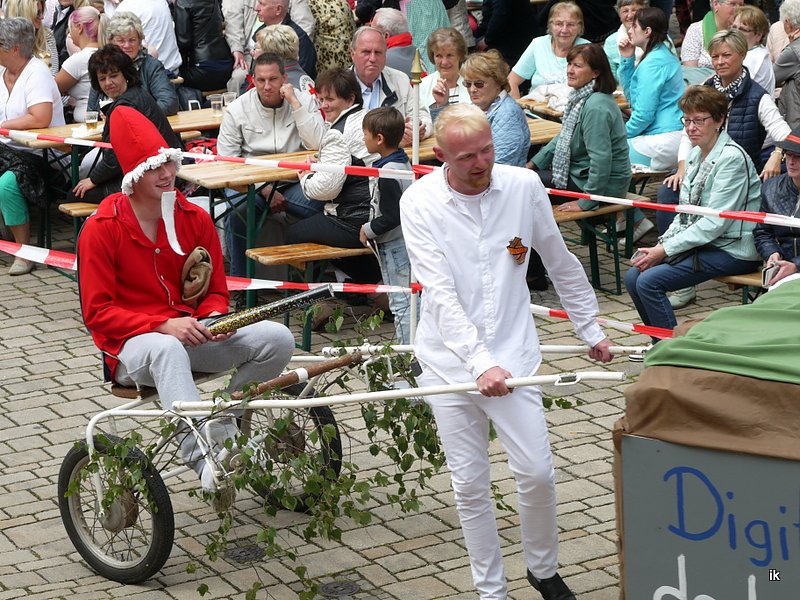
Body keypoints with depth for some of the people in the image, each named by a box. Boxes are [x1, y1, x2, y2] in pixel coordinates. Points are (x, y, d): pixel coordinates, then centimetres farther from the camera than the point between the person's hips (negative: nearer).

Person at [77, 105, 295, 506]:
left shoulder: (195, 218, 5)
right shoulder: (101, 228, -8)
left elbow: (215, 292, 12)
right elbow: (97, 313, -10)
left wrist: (214, 319, -14)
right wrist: (163, 326, -23)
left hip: (191, 335, 5)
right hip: (131, 345, -5)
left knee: (277, 338, -18)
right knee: (167, 350, -43)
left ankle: (221, 426, -11)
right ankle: (203, 456, -53)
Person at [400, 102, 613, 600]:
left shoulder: (525, 186, -4)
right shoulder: (420, 203, -10)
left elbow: (561, 264, 10)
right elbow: (440, 294, -17)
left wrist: (592, 331, 16)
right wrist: (480, 364, -26)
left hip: (512, 352, 1)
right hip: (450, 359, -1)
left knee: (537, 472, -3)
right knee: (470, 485, 5)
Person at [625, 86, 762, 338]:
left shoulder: (732, 158, -17)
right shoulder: (696, 155, 11)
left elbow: (715, 222, -21)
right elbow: (685, 214, 15)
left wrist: (666, 250, -18)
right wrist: (660, 245, -2)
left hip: (732, 250, -9)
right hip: (700, 242, 9)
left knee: (649, 282, -20)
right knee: (633, 277, -2)